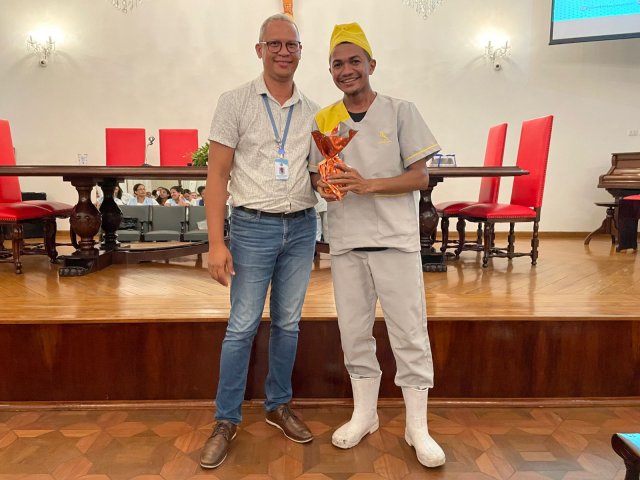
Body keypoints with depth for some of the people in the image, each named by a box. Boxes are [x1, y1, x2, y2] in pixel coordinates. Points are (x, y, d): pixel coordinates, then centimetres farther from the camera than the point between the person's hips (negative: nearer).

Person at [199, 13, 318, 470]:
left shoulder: (312, 112, 9)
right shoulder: (235, 102, -2)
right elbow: (217, 174, -6)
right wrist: (216, 243, -13)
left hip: (302, 226, 4)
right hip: (253, 226, -3)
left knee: (288, 324, 12)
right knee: (242, 327, 0)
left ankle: (279, 405, 30)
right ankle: (227, 420, 17)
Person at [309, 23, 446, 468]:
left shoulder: (400, 111, -1)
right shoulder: (323, 120, 7)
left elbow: (420, 177, -5)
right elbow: (316, 175, 13)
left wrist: (367, 184, -19)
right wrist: (324, 185, -11)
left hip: (396, 241, -3)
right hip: (346, 243, 3)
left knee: (410, 335, 2)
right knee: (354, 332, 12)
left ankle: (417, 426, 19)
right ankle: (364, 414, 31)